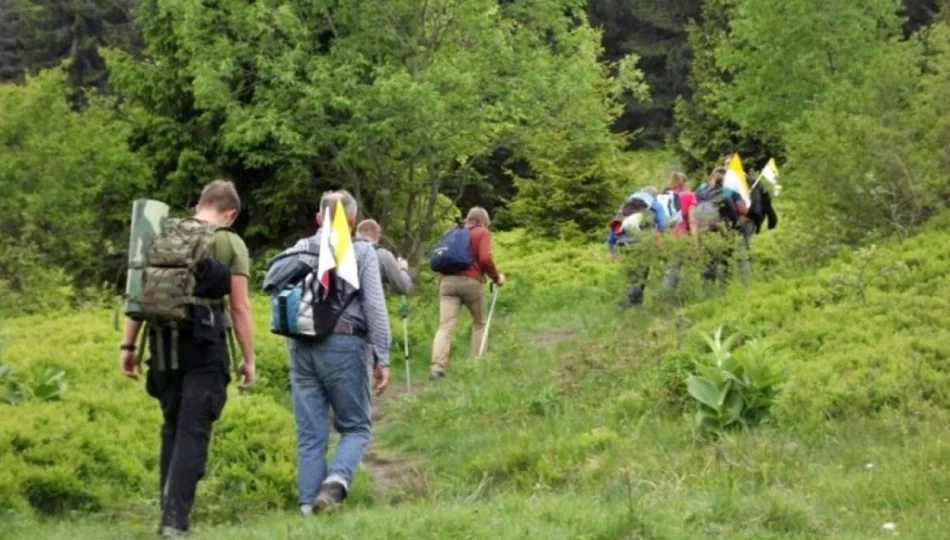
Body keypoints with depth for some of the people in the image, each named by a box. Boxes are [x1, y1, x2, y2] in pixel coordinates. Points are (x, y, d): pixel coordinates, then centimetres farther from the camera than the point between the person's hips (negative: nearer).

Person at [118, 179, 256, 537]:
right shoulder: (230, 244, 0)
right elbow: (239, 307, -4)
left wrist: (128, 346, 13)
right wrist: (248, 359, 1)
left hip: (163, 343, 4)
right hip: (204, 346, -4)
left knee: (172, 427, 17)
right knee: (192, 432, -2)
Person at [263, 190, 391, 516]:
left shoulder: (299, 250, 12)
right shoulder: (362, 252, 2)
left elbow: (272, 285, 5)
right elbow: (375, 308, -3)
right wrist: (382, 359, -2)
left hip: (301, 347, 3)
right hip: (344, 345, -3)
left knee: (309, 434, 8)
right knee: (356, 427, 7)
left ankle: (309, 503, 6)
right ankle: (337, 479, -18)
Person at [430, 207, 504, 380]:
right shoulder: (482, 233, 7)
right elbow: (485, 259, -7)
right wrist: (496, 277, 5)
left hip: (448, 281, 4)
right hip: (471, 281, -4)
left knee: (445, 326, -8)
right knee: (479, 323, 17)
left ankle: (437, 366, -24)